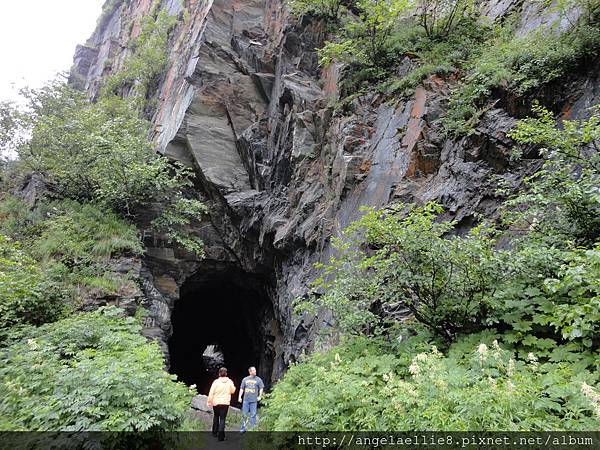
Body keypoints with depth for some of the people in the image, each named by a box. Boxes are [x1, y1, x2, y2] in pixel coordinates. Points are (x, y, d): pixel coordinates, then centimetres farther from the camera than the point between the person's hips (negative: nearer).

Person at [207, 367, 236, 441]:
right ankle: (221, 435, -8)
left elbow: (211, 392, -9)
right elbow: (232, 391, 5)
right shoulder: (229, 382, -5)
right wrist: (234, 387, 24)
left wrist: (209, 401, 0)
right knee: (222, 418, 1)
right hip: (225, 403, -1)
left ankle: (215, 432, 31)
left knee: (216, 417, 21)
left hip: (216, 402, 1)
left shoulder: (216, 381, -9)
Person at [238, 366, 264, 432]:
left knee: (253, 414, -2)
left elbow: (261, 388, 7)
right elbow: (241, 389, 12)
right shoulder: (245, 379, 7)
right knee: (244, 414, 6)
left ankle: (252, 428, 8)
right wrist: (240, 397, 5)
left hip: (254, 400, -2)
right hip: (246, 400, 2)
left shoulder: (258, 379, 3)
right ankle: (243, 428, 19)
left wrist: (260, 396, -2)